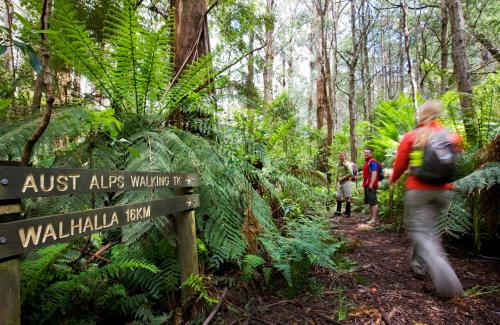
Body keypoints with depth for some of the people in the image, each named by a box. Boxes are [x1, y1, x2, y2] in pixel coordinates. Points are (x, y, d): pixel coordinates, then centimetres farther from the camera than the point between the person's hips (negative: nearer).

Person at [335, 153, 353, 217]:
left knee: (347, 197, -1)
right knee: (338, 197, 9)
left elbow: (350, 174, -19)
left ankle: (347, 213, 8)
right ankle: (338, 212, 18)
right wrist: (337, 182, 20)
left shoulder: (347, 164, -9)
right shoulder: (339, 164, 17)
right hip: (340, 183, 8)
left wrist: (342, 178, -17)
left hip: (346, 182, -8)